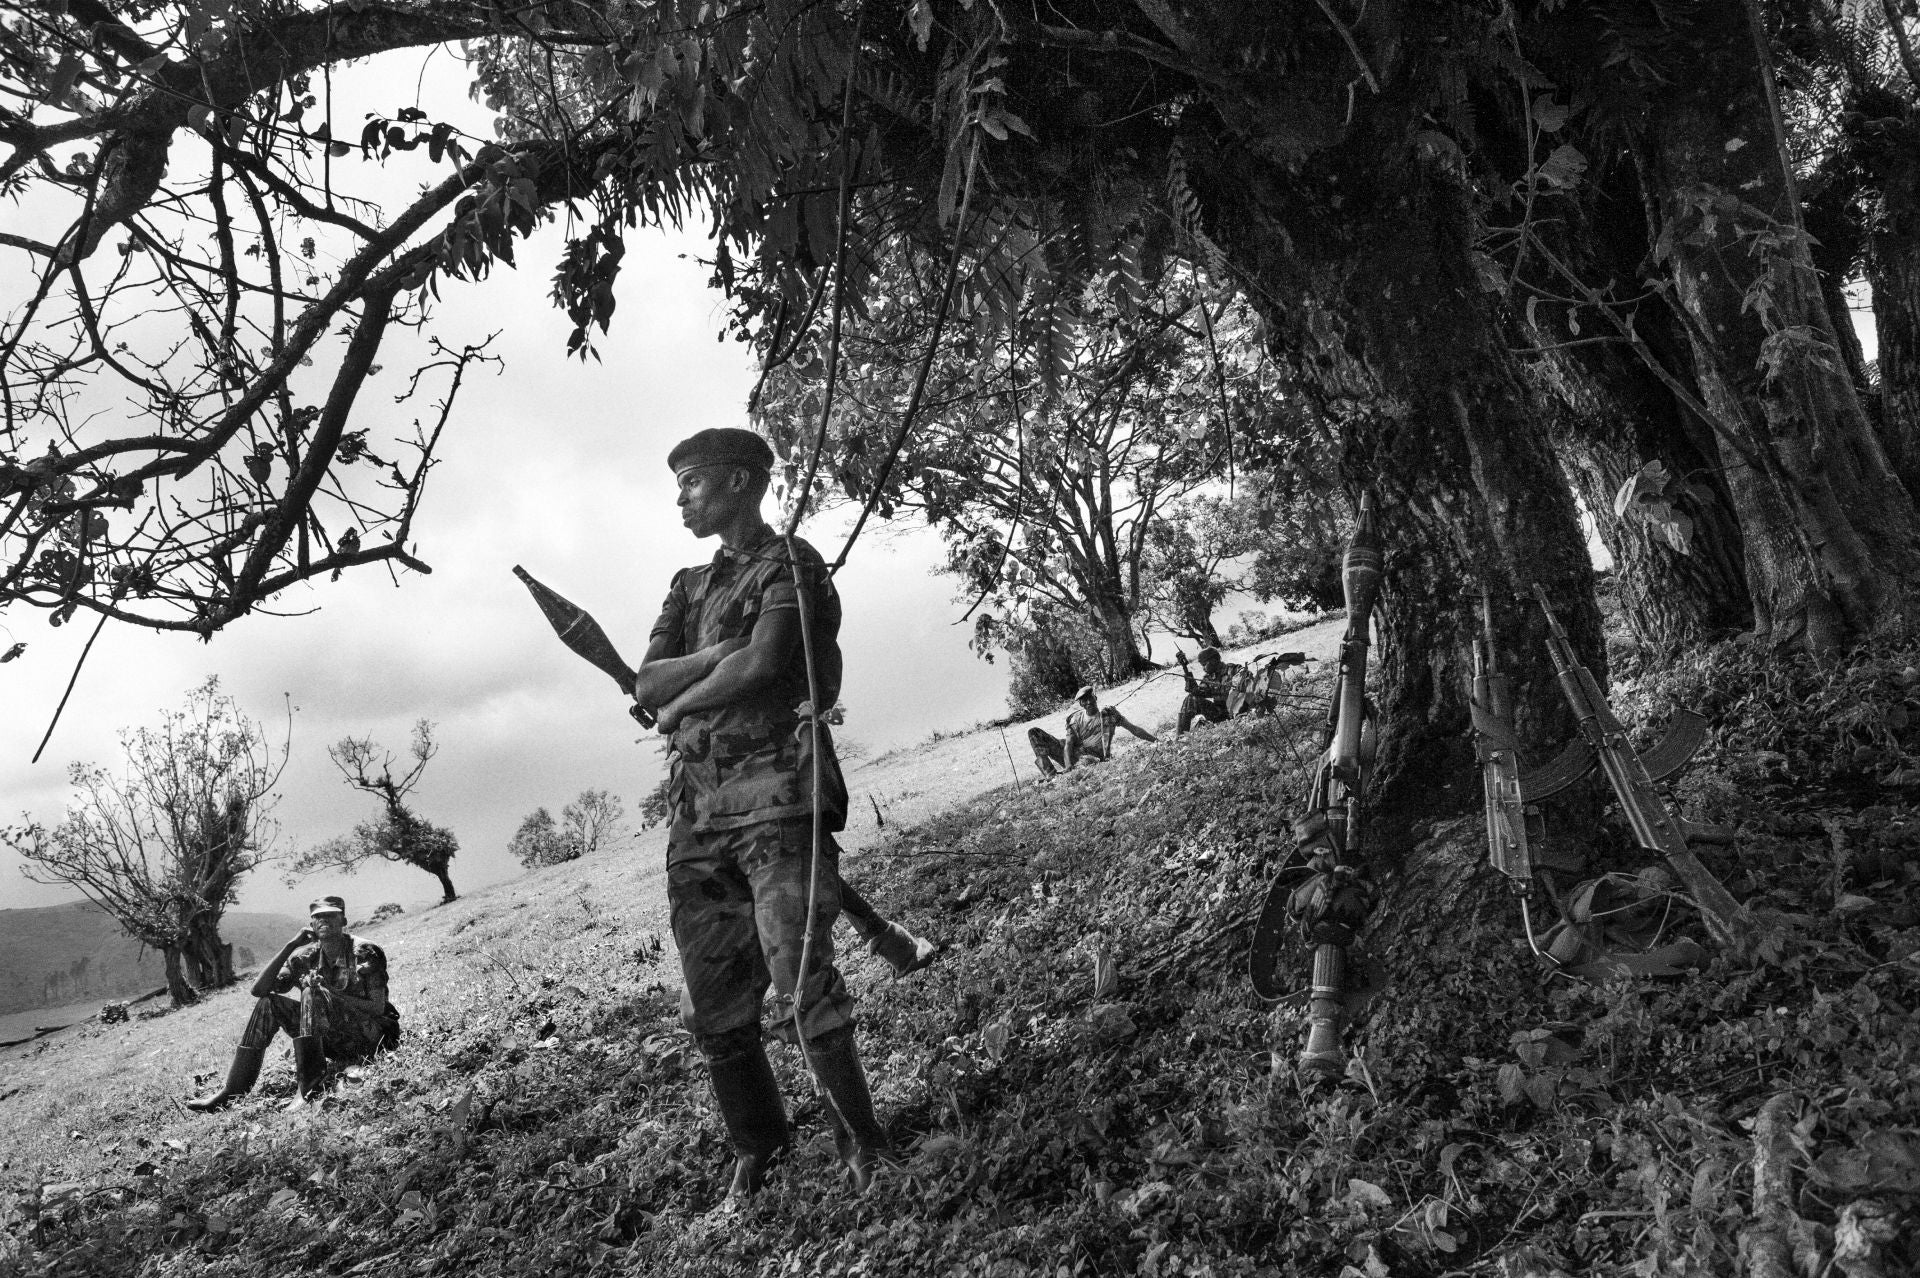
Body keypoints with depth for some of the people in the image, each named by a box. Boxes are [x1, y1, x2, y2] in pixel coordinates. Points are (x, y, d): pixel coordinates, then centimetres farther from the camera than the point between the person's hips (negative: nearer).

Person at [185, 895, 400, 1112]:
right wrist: (290, 946, -10)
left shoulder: (364, 953, -9)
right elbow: (258, 990, -2)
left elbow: (377, 1007, -13)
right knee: (268, 1003, -4)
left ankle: (306, 1087, -34)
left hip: (370, 1037, -6)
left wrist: (332, 996, -21)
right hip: (332, 1043, 6)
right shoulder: (305, 957, 7)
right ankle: (231, 1091, -8)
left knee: (312, 993, -27)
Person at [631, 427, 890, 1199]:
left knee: (802, 989, -11)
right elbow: (646, 684, 9)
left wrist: (679, 704, 2)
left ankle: (859, 1139, 8)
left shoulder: (791, 564, 2)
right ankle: (754, 1146, 26)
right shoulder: (690, 586, 22)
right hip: (697, 805, 6)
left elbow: (765, 663, -13)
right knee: (713, 1005, 9)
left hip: (776, 794, -6)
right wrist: (722, 653, -6)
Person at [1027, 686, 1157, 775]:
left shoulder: (1108, 714, 2)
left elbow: (1133, 728, 5)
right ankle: (1051, 774, -21)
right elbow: (1068, 744, -6)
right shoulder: (1076, 720, 4)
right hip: (1071, 755, 4)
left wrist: (1158, 741, 0)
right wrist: (1068, 766, -27)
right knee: (1033, 732, -9)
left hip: (1091, 758, -3)